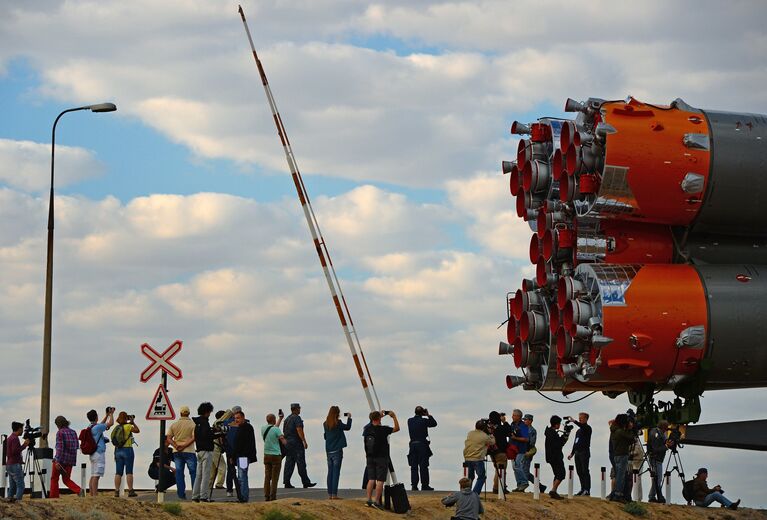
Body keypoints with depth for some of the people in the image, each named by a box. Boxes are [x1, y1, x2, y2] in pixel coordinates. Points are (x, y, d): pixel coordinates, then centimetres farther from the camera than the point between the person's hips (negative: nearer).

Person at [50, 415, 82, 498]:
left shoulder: (60, 432, -10)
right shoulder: (73, 432, 10)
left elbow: (60, 447, -17)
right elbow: (77, 446, 13)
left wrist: (57, 461, -20)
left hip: (61, 459, -6)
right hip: (71, 460, 6)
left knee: (54, 478, 10)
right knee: (66, 479, 11)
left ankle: (54, 496, 10)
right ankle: (79, 491, -12)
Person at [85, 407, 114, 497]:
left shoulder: (90, 427, 13)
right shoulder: (96, 427, -14)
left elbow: (102, 425, 32)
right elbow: (111, 423, -8)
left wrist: (107, 415, 34)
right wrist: (111, 414, 7)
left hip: (93, 454, 9)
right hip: (99, 453, -9)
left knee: (93, 476, 8)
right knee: (96, 476, -12)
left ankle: (92, 495, 7)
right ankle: (95, 495, -15)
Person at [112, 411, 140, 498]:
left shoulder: (116, 428, 6)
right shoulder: (128, 426, -11)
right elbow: (138, 430, 2)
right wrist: (133, 422, 10)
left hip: (118, 451, 5)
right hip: (127, 450, -5)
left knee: (118, 472, 6)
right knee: (129, 472, -3)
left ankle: (116, 491, 3)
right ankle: (130, 491, -5)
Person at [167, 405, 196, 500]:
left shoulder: (174, 425, 7)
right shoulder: (192, 424, -4)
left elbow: (168, 438, -1)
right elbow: (194, 438, -16)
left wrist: (176, 446, -10)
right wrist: (184, 446, -14)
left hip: (177, 452, 3)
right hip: (189, 451, -3)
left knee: (179, 473, 6)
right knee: (193, 472, 4)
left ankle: (181, 494, 3)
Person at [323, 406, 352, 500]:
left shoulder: (325, 424, 4)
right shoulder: (338, 423, -12)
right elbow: (347, 427, 2)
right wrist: (349, 418, 17)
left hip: (329, 451, 5)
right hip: (337, 451, -5)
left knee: (330, 472, 10)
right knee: (336, 472, -3)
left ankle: (329, 494, 10)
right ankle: (334, 494, -6)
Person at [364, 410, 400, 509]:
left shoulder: (367, 428, 1)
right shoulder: (383, 429, -14)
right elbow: (397, 428, -4)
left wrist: (380, 415, 32)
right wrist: (394, 417, 6)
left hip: (370, 457, 5)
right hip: (381, 458, -5)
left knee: (371, 479, 9)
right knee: (380, 480, -4)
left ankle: (369, 500, 6)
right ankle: (377, 502, -8)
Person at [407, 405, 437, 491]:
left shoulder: (410, 421, 3)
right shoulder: (424, 421, -10)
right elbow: (434, 424, 4)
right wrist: (428, 415, 7)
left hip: (413, 445, 4)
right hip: (422, 445, -4)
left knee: (414, 466, 6)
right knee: (423, 466, 0)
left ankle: (414, 485, 4)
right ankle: (424, 485, 0)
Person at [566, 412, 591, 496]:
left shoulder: (587, 428, -3)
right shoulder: (578, 431, 22)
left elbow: (582, 426, -27)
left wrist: (573, 421, -36)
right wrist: (572, 453, 20)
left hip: (584, 452, -8)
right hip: (577, 453, 8)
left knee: (585, 471, -11)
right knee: (579, 472, 7)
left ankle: (587, 490, -12)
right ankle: (583, 489, 10)